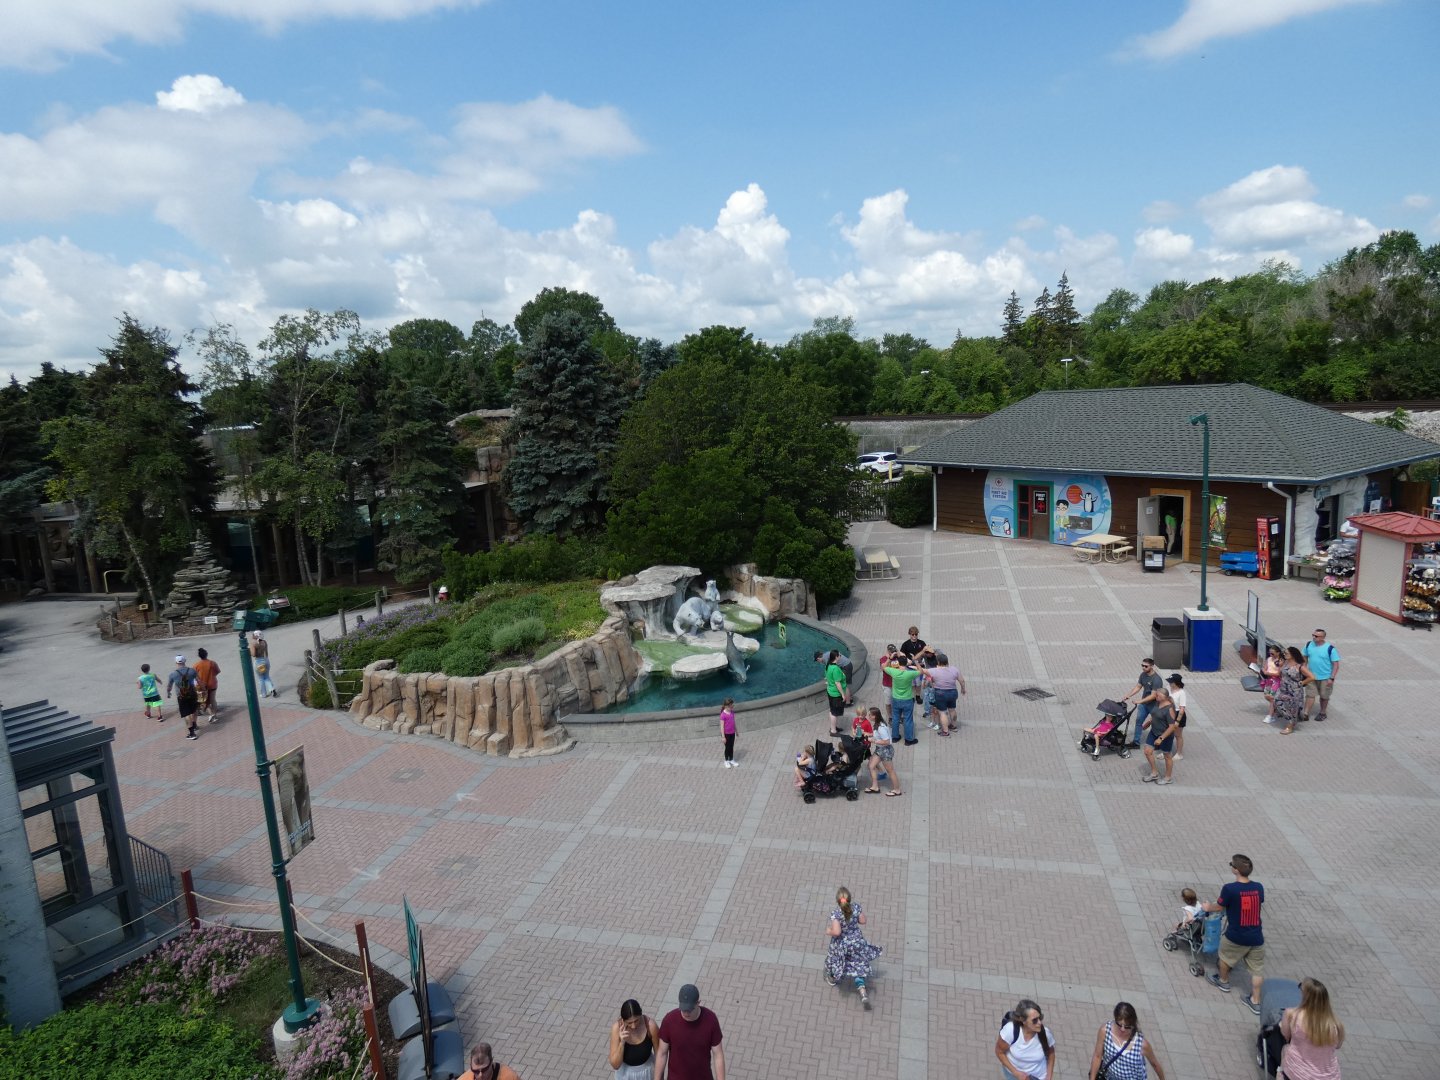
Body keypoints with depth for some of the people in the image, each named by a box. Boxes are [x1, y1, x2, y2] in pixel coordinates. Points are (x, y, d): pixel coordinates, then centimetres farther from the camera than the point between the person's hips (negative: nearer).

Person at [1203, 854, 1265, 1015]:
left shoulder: (1230, 888, -22)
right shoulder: (1259, 887, -9)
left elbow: (1219, 906, -6)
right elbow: (1260, 904, 12)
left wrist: (1208, 907, 16)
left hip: (1236, 936, -3)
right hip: (1256, 937, 3)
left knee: (1225, 956, 25)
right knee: (1257, 969, 16)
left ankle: (1223, 981, 45)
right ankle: (1255, 1002, 23)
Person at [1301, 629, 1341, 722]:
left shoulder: (1330, 648, -18)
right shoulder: (1309, 645, -5)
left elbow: (1336, 664, -14)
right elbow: (1305, 658, 10)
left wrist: (1332, 678, -17)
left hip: (1325, 678, -3)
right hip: (1311, 676, 3)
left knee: (1324, 696, 14)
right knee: (1310, 694, 4)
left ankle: (1322, 713, 31)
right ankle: (1305, 714, 6)